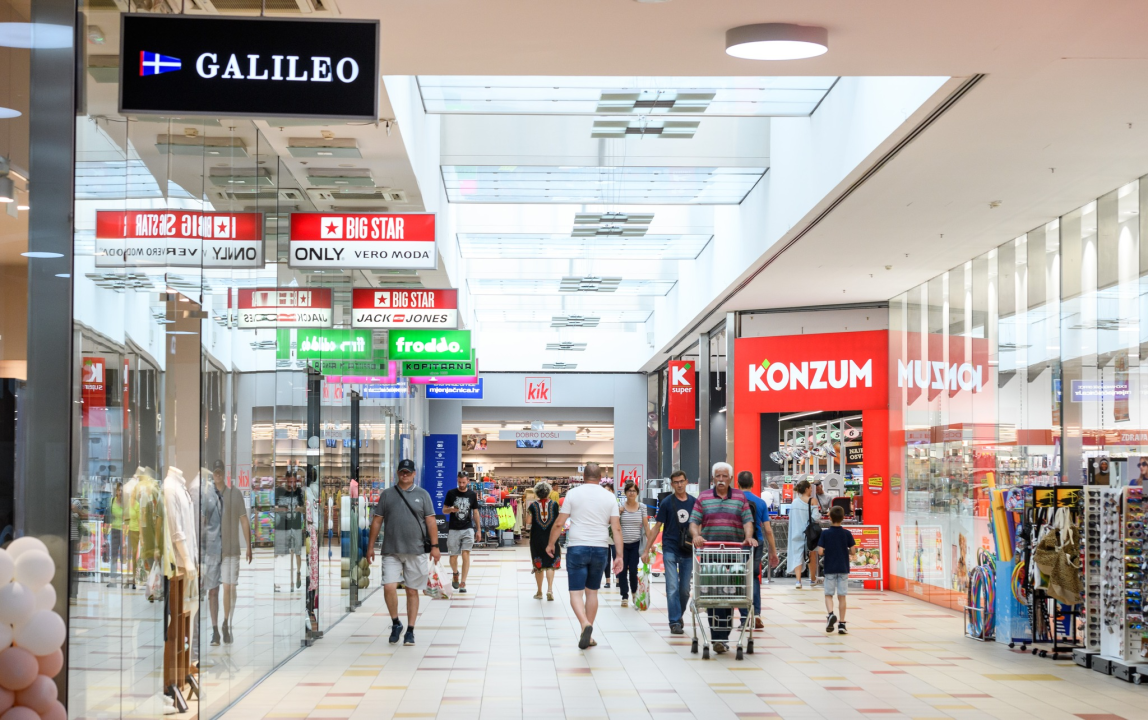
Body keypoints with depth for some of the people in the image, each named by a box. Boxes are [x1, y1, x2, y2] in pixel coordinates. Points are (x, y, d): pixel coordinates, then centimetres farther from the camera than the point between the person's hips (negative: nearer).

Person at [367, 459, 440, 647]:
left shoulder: (422, 495, 6)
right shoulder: (387, 494, 8)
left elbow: (430, 521, 3)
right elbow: (377, 521, 10)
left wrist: (435, 545, -4)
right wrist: (371, 546, 6)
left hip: (416, 551, 0)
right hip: (391, 551, 0)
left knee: (412, 591, 5)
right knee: (389, 587, -12)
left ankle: (410, 631, 13)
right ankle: (395, 623, 10)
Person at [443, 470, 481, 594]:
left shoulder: (472, 495, 4)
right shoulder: (451, 493, 0)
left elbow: (475, 513, 10)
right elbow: (444, 510, 5)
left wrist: (479, 530, 7)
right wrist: (451, 509, -18)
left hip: (468, 529, 0)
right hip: (453, 529, 0)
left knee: (466, 554, -12)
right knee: (453, 556, 7)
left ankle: (463, 582, -13)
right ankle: (455, 575, 36)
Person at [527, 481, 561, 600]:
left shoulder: (533, 506, -4)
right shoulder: (554, 504, -3)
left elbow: (528, 523, -6)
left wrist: (527, 513, 11)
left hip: (536, 539, 0)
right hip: (551, 537, 0)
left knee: (538, 565, 10)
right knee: (550, 564, 5)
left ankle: (539, 592, 17)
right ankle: (550, 589, -12)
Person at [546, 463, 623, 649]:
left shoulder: (573, 493, -1)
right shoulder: (609, 497, 4)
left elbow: (559, 524, -2)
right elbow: (616, 528, 0)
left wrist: (550, 544, 12)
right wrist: (619, 555, 3)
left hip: (577, 548, -3)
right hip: (599, 549, 3)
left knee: (576, 592, -2)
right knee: (592, 592, 14)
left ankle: (585, 624, -27)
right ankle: (588, 635, 18)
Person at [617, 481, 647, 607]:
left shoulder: (642, 507, 2)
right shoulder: (620, 507, 0)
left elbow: (645, 525, 4)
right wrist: (619, 513, -13)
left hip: (636, 544, 0)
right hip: (622, 543, 0)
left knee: (633, 570, -4)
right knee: (622, 570, 0)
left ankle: (634, 590, 24)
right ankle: (624, 596, 10)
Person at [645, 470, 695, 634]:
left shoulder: (694, 502, 4)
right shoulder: (666, 502, -1)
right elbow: (657, 527, 2)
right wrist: (647, 549, 0)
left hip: (688, 551, 3)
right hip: (670, 550, -3)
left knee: (685, 589, 9)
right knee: (672, 588, -9)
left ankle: (679, 616, 28)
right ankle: (675, 622, -8)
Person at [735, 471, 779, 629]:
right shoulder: (760, 502, 2)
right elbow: (768, 530, 0)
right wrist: (773, 552, 6)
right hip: (757, 544, 2)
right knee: (754, 577, 18)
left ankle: (745, 619, 4)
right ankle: (756, 613, 2)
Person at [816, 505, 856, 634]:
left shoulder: (825, 533, -6)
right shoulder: (847, 533, -4)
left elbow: (820, 552, -12)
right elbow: (853, 552, -5)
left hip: (829, 569, -1)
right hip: (843, 568, 1)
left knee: (828, 594, 9)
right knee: (842, 596, 6)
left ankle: (830, 614, -18)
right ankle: (841, 624, 6)